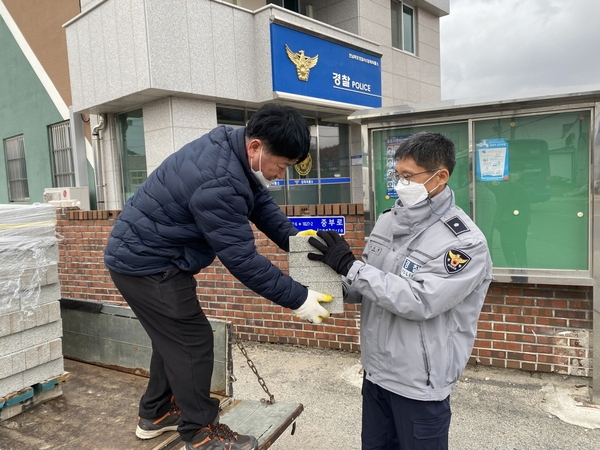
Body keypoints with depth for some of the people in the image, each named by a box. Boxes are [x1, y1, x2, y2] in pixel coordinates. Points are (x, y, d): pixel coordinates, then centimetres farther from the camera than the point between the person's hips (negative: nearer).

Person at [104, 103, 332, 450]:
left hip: (144, 252, 10)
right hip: (147, 262, -10)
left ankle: (156, 414, 37)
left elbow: (260, 201, 5)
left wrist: (293, 240, -8)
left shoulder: (232, 146, -4)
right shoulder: (219, 182, -35)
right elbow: (242, 259, -30)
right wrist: (297, 298, -24)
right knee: (192, 341, -2)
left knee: (174, 336, 20)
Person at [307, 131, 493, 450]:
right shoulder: (388, 221, 1)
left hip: (420, 384, -6)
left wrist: (349, 265, -27)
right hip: (375, 371, 6)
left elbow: (419, 301, -28)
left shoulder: (466, 241, -18)